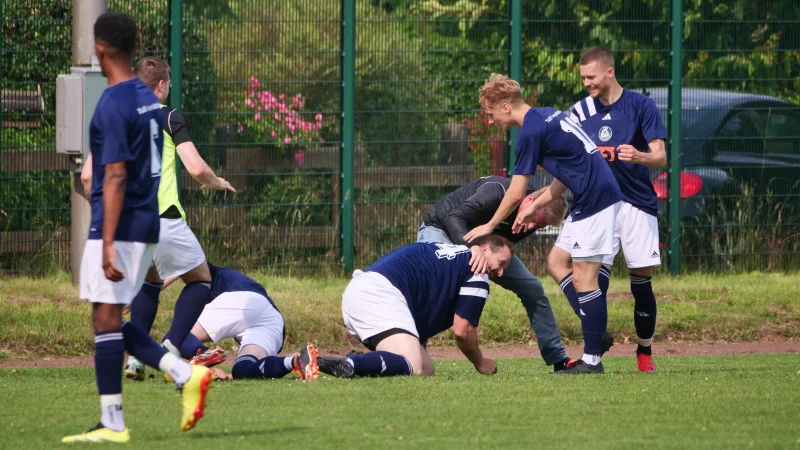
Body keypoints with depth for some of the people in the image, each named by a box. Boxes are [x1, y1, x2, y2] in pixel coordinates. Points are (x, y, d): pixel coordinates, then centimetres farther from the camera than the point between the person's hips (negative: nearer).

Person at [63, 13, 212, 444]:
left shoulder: (112, 105, -15)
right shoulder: (149, 99, 12)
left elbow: (115, 176, -20)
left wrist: (108, 243, -23)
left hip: (119, 226, -9)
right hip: (147, 225, 9)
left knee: (106, 319, -3)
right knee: (113, 323, 14)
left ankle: (112, 424, -1)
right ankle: (186, 374, 2)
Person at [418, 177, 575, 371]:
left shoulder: (530, 221, -14)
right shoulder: (497, 193, -37)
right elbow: (455, 218, -43)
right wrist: (472, 246, -60)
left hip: (482, 243, 7)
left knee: (532, 288, 2)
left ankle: (559, 360, 11)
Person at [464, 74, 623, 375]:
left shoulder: (530, 132, -14)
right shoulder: (548, 116, 14)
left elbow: (515, 194, -9)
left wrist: (490, 227, 5)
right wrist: (536, 206, 17)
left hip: (595, 200, -10)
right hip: (597, 195, 10)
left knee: (583, 278, -8)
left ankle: (592, 359, -6)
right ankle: (597, 336, 14)